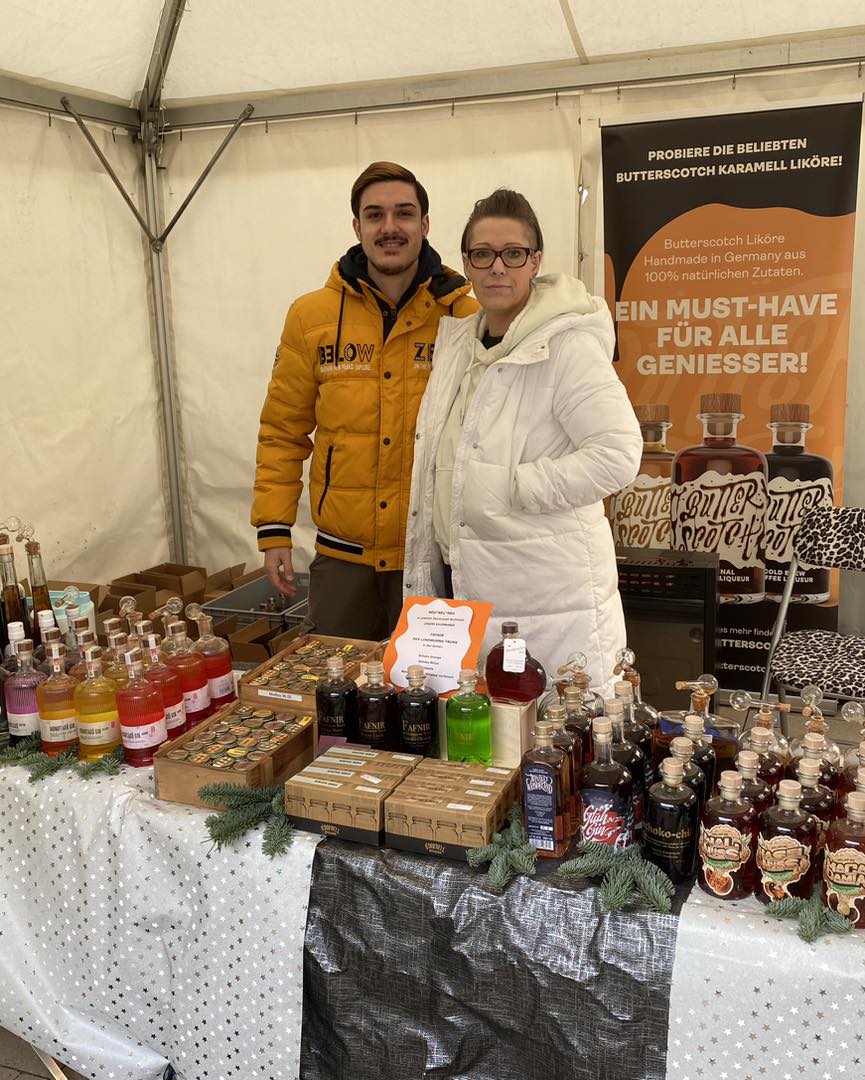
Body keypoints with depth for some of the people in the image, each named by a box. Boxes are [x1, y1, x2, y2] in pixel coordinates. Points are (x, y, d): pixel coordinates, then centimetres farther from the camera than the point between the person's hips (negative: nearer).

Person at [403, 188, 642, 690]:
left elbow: (618, 454, -20)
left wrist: (507, 488, -18)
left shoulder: (568, 345, -12)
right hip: (463, 583, 7)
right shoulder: (458, 340, 11)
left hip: (549, 600, -7)